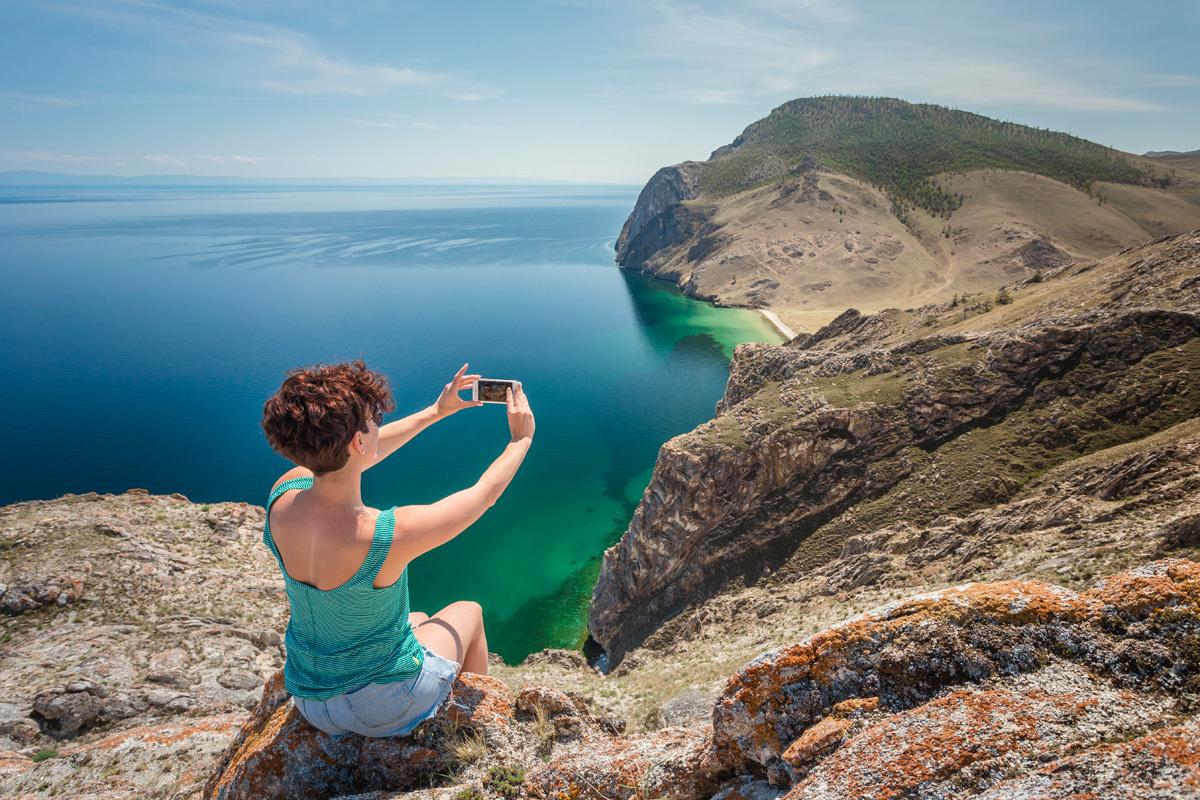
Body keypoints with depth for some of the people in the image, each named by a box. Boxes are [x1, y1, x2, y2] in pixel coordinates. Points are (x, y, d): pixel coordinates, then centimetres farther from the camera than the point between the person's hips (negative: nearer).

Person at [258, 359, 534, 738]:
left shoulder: (283, 494, -17)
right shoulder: (391, 533, -35)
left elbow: (359, 454, 2)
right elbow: (486, 492, -18)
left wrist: (436, 412, 10)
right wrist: (521, 438, -1)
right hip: (381, 709, -5)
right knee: (468, 612, 23)